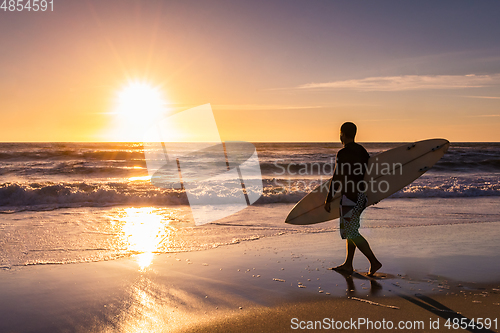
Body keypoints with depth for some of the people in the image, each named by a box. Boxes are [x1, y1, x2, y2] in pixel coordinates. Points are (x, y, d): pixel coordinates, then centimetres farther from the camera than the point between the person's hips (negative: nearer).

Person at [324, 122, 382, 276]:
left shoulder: (342, 153, -16)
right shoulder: (362, 151, 10)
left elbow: (337, 179, -18)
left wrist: (328, 199, -11)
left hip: (350, 196, -9)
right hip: (361, 194, 9)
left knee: (351, 233, -1)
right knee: (351, 230, 15)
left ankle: (374, 261, -2)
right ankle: (348, 265, 21)